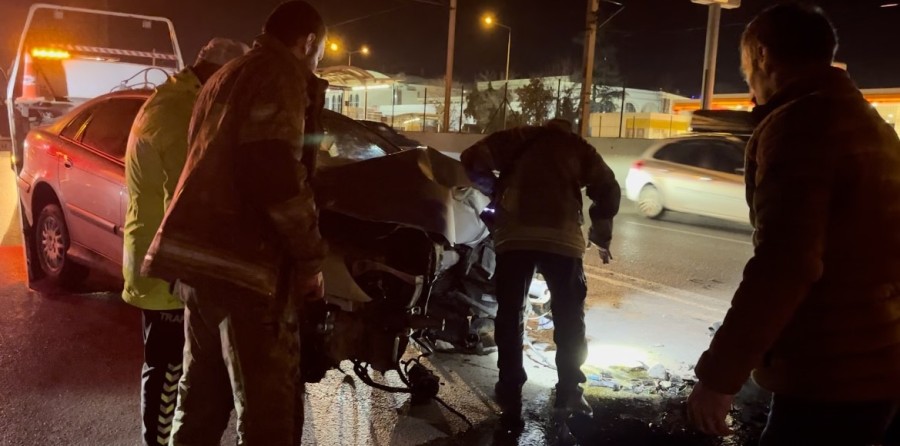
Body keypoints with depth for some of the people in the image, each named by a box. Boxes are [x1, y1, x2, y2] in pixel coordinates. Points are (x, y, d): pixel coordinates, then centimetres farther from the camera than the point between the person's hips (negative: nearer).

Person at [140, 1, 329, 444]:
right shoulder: (279, 75, -7)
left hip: (200, 254, 10)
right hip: (244, 263, -10)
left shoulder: (224, 78, 24)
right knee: (270, 409, -3)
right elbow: (277, 175, -20)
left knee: (202, 395, 20)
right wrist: (310, 257, -11)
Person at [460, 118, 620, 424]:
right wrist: (602, 236, 24)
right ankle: (569, 391, 17)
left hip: (515, 235, 0)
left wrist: (495, 192, 25)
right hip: (562, 238, 0)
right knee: (569, 317, 14)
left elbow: (473, 160, 10)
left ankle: (510, 394, 12)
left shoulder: (517, 139, 19)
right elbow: (608, 189, 15)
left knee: (510, 315, 10)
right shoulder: (578, 148, 21)